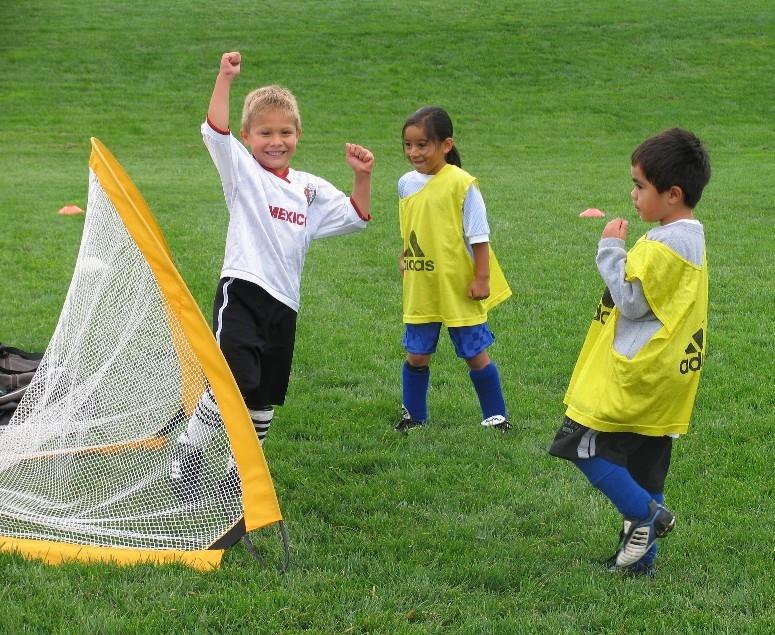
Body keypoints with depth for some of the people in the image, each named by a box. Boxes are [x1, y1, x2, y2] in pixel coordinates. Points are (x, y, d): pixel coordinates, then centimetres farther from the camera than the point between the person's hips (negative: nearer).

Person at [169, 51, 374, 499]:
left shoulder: (310, 188, 15)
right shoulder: (242, 172, 1)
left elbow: (356, 217, 20)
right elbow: (216, 131, -15)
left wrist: (362, 177, 5)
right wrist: (225, 80, -22)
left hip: (285, 302, 6)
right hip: (242, 292, -6)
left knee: (266, 400, 13)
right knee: (235, 383, -24)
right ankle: (187, 453, -5)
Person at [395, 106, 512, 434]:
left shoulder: (461, 184, -15)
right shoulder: (406, 183, 2)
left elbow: (479, 236, -11)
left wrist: (481, 278, -12)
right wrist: (404, 258, 13)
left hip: (460, 289, -5)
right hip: (420, 288, 5)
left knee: (475, 355, 6)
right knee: (417, 356, 9)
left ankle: (495, 417, 20)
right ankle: (413, 417, 25)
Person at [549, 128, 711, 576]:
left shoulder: (663, 245, -20)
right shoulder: (692, 238, 12)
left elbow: (632, 301, -19)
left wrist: (611, 249, -12)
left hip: (636, 375, -10)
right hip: (665, 377, 10)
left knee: (585, 444, -4)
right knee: (643, 464, 14)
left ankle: (647, 514, -2)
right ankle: (642, 556, 19)